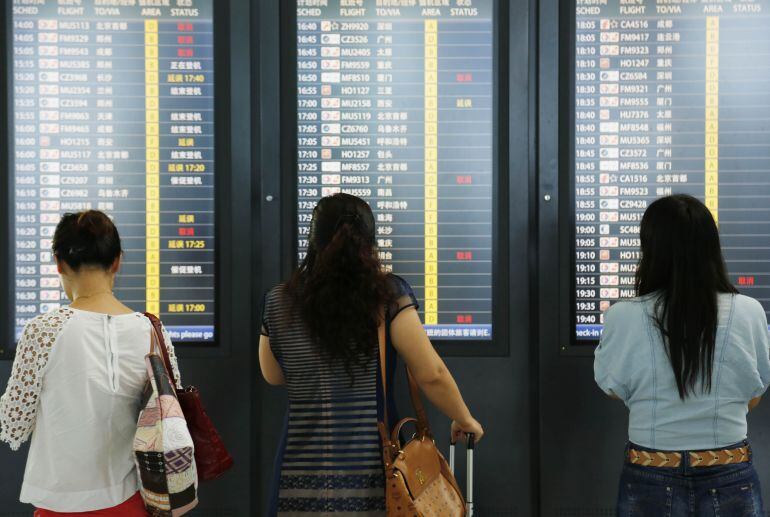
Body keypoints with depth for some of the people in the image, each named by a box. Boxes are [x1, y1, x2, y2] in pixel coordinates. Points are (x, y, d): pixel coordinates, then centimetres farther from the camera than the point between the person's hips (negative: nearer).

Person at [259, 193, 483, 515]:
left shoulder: (279, 302, 0)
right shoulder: (388, 294, -8)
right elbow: (431, 375, -7)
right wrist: (464, 419, 8)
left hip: (304, 476, 2)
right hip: (372, 475, -1)